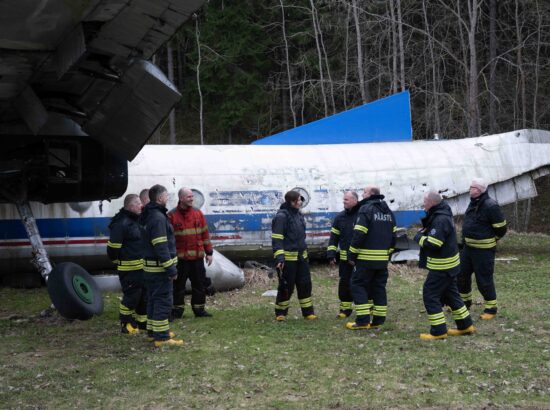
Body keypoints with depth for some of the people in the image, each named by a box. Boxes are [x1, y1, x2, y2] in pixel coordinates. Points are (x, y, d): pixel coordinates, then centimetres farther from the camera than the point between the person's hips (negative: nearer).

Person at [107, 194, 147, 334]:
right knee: (131, 296, -5)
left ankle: (142, 321, 27)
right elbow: (113, 246, -17)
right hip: (129, 268, -10)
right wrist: (117, 261, -6)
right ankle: (126, 324, 6)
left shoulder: (137, 220, 14)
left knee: (144, 294, 15)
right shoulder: (121, 223, -17)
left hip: (141, 266, 10)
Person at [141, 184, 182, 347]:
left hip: (149, 266, 10)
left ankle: (153, 331, 26)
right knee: (163, 301, -7)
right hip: (160, 267, -10)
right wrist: (171, 269, -21)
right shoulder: (158, 218, -19)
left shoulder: (148, 216, 13)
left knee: (154, 299, 18)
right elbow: (161, 246, -23)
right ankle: (161, 337, -7)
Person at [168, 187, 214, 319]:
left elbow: (205, 233, 11)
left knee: (200, 284, 9)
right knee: (178, 285, 3)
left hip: (197, 257, 4)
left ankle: (199, 309, 20)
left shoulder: (198, 213, 7)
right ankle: (177, 310, 13)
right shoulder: (172, 216, -5)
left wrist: (209, 252, 10)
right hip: (180, 258, -4)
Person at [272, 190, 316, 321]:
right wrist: (279, 257, -26)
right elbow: (276, 239, -19)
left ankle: (308, 312, 15)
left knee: (305, 284, 8)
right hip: (287, 258, -8)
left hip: (301, 256, 8)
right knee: (286, 286, 0)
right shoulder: (281, 216, -14)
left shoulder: (298, 214, 12)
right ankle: (280, 313, 15)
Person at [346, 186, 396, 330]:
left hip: (366, 258, -7)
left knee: (358, 286, -1)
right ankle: (378, 321, 11)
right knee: (379, 288, 12)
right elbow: (393, 237, 16)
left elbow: (359, 235, -16)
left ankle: (362, 320, -9)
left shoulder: (366, 209, -11)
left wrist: (352, 255, -10)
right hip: (382, 260, 7)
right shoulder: (389, 212, 14)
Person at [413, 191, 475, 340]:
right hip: (449, 264, 10)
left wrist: (419, 237, -11)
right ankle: (465, 325, 27)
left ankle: (438, 331, -1)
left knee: (430, 295, -4)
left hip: (441, 267, -10)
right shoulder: (442, 215, 9)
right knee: (450, 294, 20)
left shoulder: (440, 220, -23)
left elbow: (432, 244, -28)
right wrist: (423, 232, -3)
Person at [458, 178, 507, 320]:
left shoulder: (491, 206, -20)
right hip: (468, 247, 9)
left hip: (483, 249, -9)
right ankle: (465, 301, 34)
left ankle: (491, 308, 11)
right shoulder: (473, 203, 7)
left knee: (484, 279, -2)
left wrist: (490, 240, -1)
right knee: (461, 275, 15)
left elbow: (500, 229, -15)